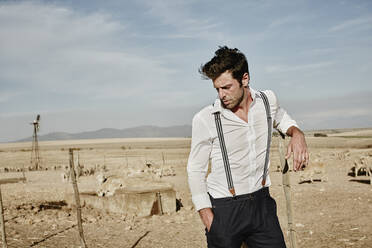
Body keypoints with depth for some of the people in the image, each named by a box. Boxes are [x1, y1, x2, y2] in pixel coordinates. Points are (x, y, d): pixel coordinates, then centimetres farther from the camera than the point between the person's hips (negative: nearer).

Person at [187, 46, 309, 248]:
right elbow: (195, 171, -4)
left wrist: (296, 133, 1)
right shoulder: (205, 119, -11)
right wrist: (208, 218, -10)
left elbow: (281, 118, 23)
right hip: (224, 209, -3)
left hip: (262, 203, 3)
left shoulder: (268, 100, -1)